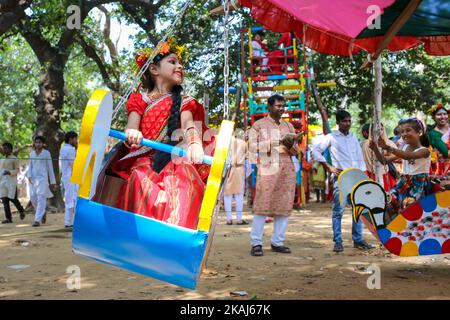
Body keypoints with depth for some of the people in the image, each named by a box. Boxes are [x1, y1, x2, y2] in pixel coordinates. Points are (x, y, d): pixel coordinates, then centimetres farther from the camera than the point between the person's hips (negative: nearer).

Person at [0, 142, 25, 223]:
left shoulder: (14, 159, -1)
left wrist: (9, 172, -21)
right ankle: (8, 218, -2)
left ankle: (21, 211, 22)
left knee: (13, 198, -6)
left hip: (12, 182, -5)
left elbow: (17, 170, -4)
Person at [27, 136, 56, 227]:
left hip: (43, 178, -4)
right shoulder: (31, 153, 12)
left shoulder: (46, 153, 1)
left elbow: (50, 167, 3)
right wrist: (29, 175, -4)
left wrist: (53, 181, 3)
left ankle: (37, 220, -12)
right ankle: (43, 213, 26)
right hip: (33, 178, 4)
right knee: (33, 198, 1)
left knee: (41, 198, -11)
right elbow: (30, 166, 14)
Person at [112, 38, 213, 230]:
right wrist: (131, 134, -25)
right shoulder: (140, 99, 20)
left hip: (175, 159, 0)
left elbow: (188, 123, -1)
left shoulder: (183, 102, 22)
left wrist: (194, 142, -26)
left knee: (186, 179, -34)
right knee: (142, 181, -35)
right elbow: (132, 125, 3)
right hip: (145, 159, 0)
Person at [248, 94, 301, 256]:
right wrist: (278, 142, -12)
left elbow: (295, 151, 19)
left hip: (287, 170, 5)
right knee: (262, 206, -8)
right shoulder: (259, 125, 7)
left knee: (284, 206, 3)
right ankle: (256, 243, -3)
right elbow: (253, 146, -5)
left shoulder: (288, 126, 20)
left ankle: (278, 242, 10)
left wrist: (291, 145, -6)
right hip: (267, 170, -5)